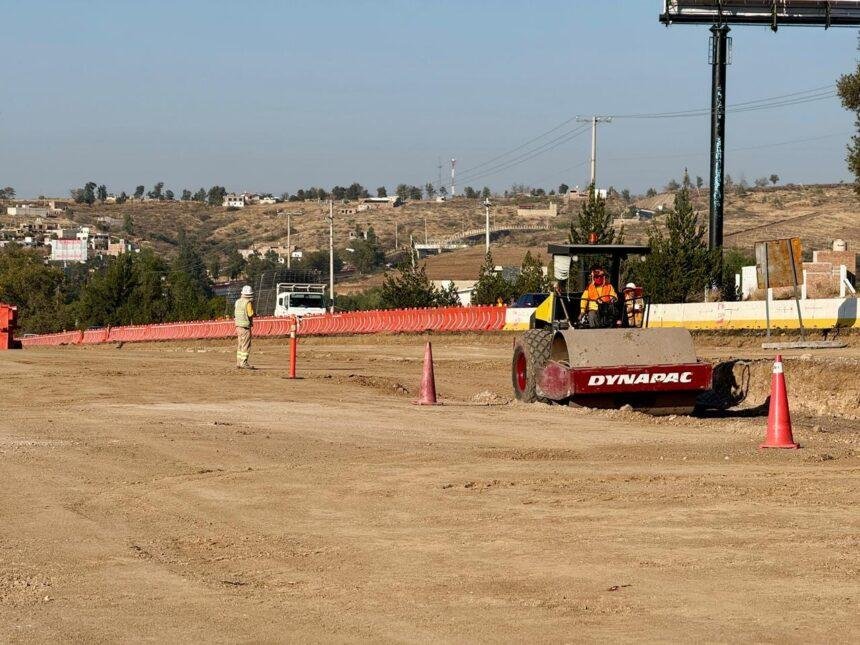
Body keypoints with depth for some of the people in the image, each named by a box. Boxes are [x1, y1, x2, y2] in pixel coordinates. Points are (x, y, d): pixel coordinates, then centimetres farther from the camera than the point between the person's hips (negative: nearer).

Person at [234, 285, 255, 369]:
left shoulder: (238, 302, 9)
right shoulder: (248, 303, -14)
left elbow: (234, 315, 11)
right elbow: (251, 315, -14)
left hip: (238, 325, 8)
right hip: (246, 326, -8)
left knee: (240, 345, 14)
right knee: (246, 345, -5)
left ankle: (238, 363, 16)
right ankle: (243, 363, -8)